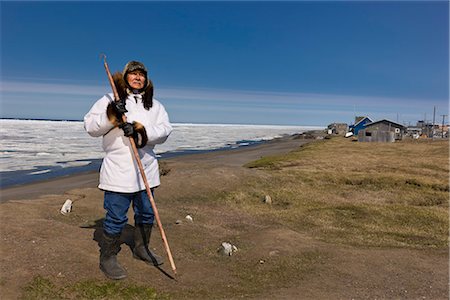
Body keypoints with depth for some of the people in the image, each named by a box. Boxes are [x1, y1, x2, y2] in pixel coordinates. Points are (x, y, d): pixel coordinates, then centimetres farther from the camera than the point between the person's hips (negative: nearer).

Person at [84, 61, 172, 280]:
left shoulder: (155, 106, 11)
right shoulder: (109, 100, 2)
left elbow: (164, 130, -4)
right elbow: (90, 127, -4)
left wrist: (141, 129, -20)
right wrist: (111, 116, -20)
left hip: (145, 169, 5)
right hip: (118, 170, -5)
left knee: (146, 213, 17)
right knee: (116, 217, -1)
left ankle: (141, 248, 37)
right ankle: (107, 258, 17)